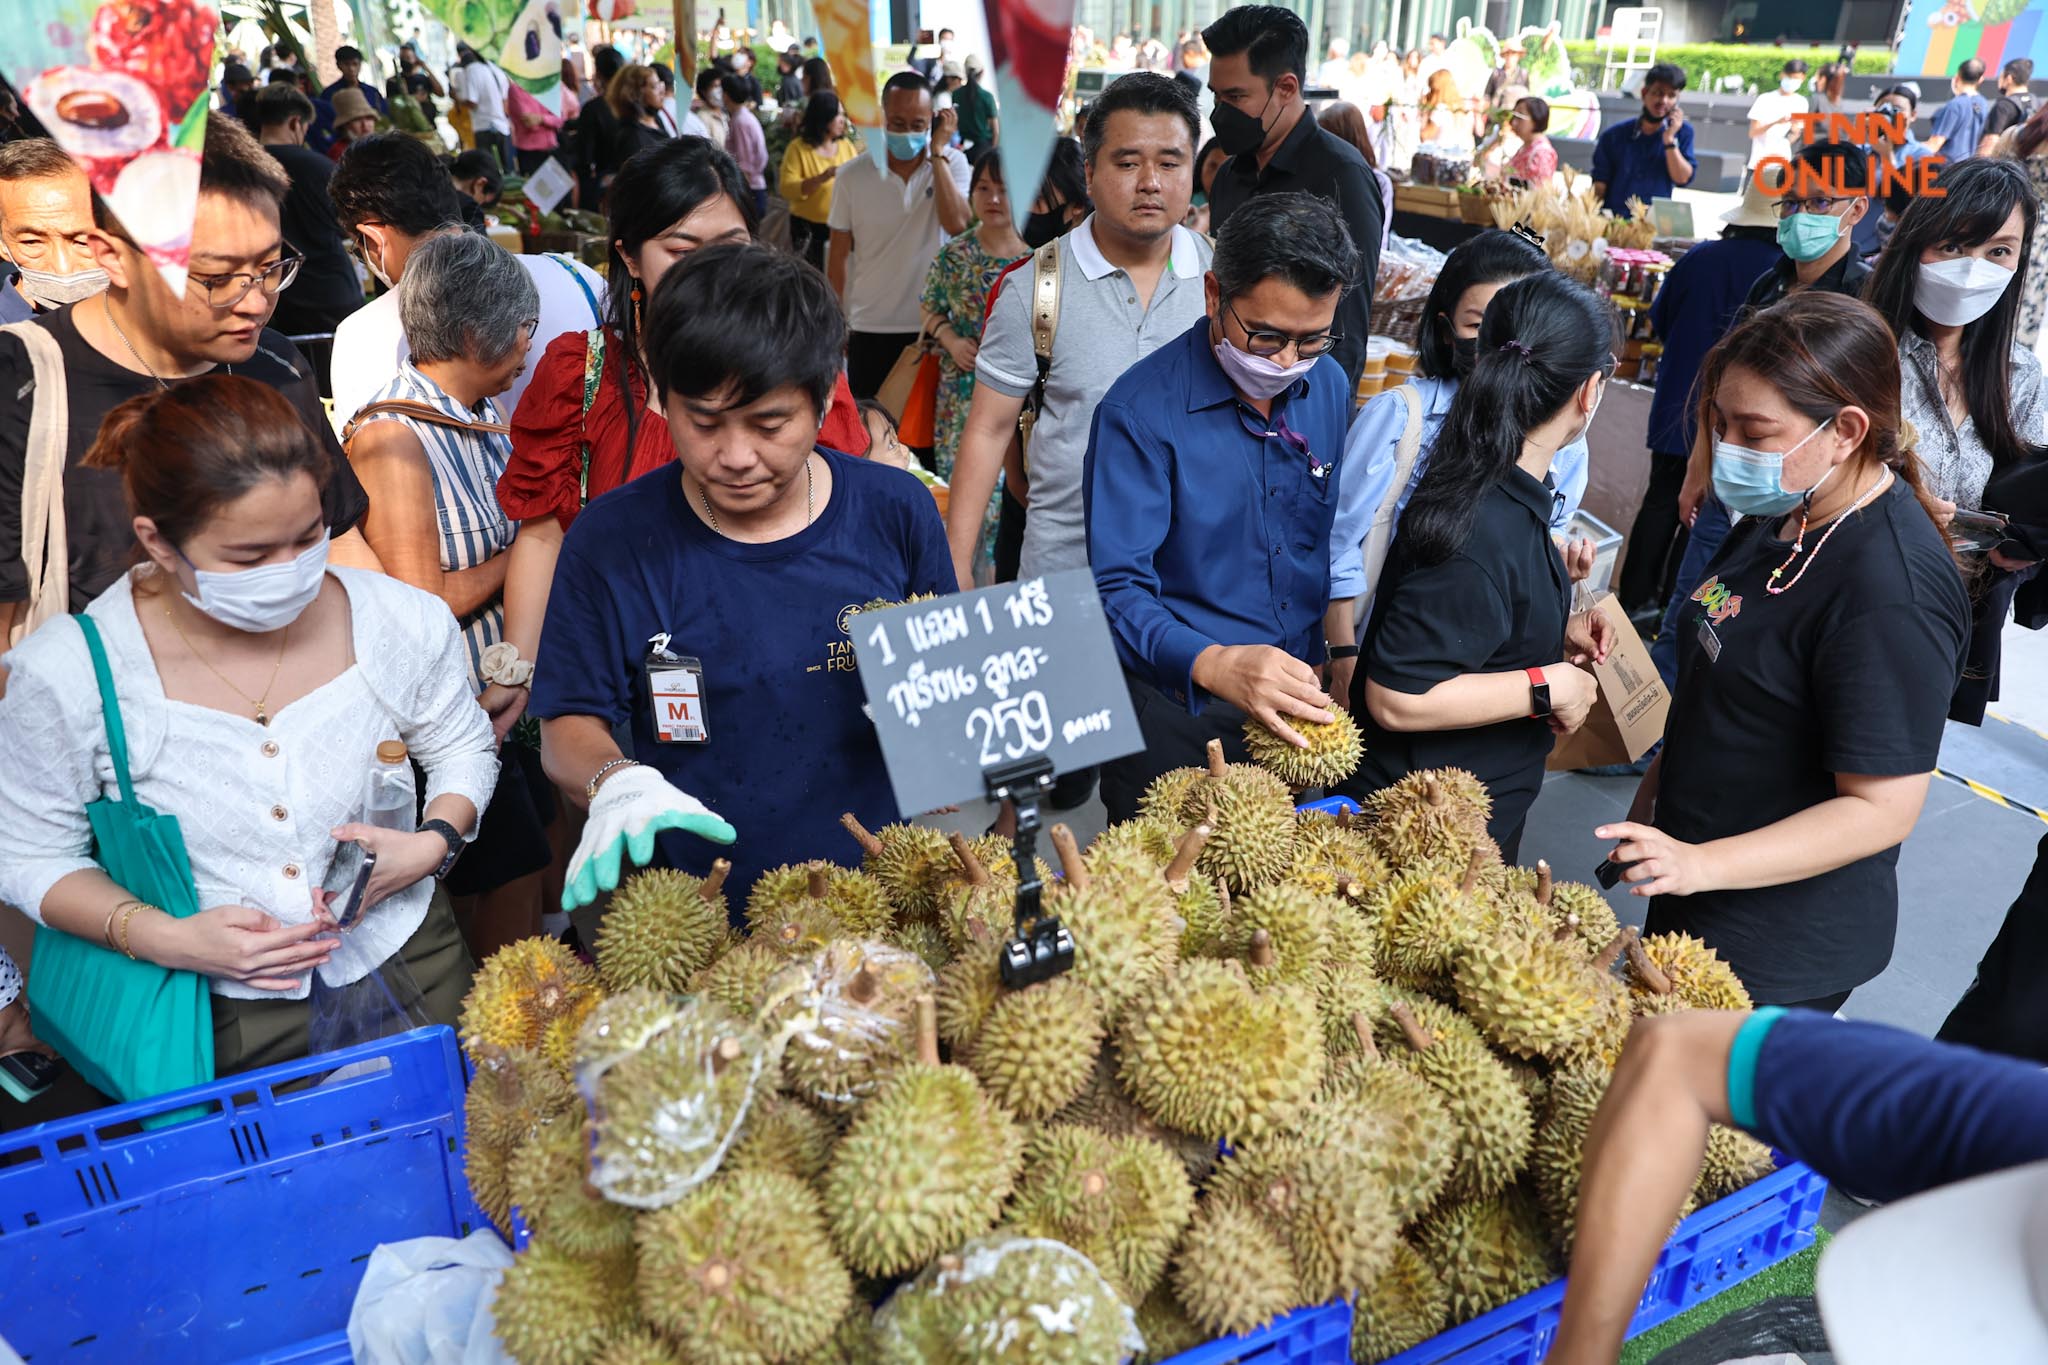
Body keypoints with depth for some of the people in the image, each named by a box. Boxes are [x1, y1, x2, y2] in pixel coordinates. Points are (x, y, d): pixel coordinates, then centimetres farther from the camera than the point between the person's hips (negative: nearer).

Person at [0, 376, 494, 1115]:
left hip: (404, 972, 2)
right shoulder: (67, 674, -17)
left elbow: (461, 748, 5)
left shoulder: (401, 621, -13)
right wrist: (164, 938, -19)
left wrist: (434, 843, -15)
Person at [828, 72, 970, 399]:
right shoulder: (853, 176, -4)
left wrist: (937, 152, -17)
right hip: (870, 328, 1)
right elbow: (839, 254, 3)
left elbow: (957, 224, -21)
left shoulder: (951, 164, -4)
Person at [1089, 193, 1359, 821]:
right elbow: (1118, 588, -21)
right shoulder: (1140, 410, -17)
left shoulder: (1331, 386, 3)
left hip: (1300, 706, 5)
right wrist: (1214, 665, -38)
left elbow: (1335, 543, 12)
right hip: (1177, 712, -5)